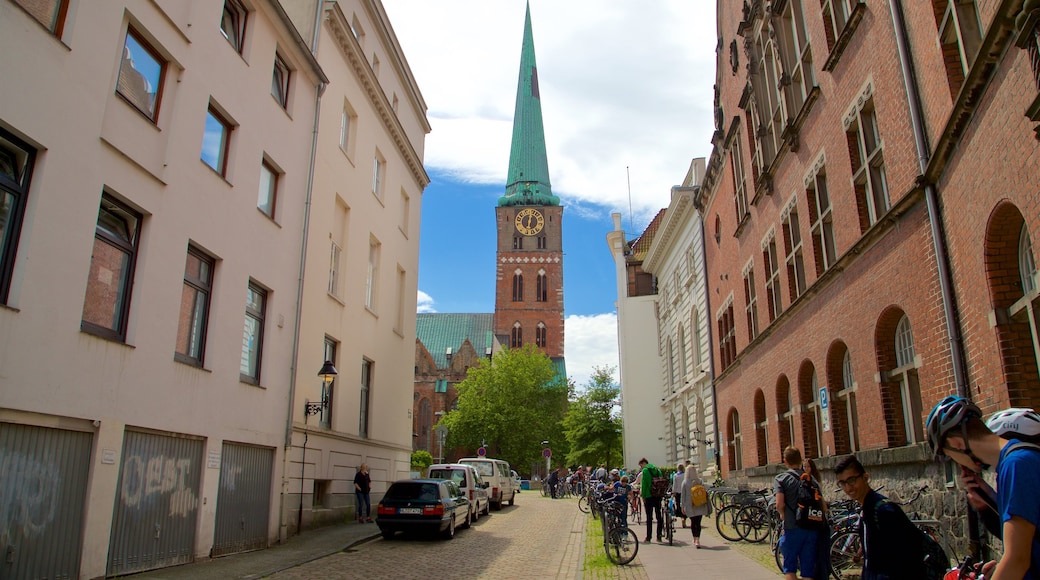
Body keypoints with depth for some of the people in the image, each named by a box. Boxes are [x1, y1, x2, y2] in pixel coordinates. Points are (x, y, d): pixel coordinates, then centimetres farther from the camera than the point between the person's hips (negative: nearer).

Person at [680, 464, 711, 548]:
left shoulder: (685, 482, -5)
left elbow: (683, 495, -2)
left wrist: (683, 506, 7)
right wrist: (707, 506, 8)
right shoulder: (700, 481, -4)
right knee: (698, 523, 1)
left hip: (690, 506, 0)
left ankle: (695, 539, 24)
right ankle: (697, 540, -13)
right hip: (700, 506, 0)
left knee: (693, 522, 15)